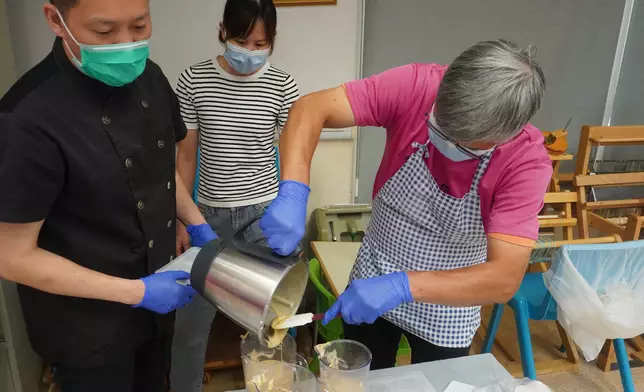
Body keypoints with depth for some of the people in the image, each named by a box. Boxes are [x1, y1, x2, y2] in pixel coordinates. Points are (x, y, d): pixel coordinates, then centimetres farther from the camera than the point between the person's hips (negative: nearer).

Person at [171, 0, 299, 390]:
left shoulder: (283, 86, -6)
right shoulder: (194, 80, -4)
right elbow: (186, 155, 2)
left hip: (264, 213, 0)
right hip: (209, 214, 1)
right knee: (191, 320, 10)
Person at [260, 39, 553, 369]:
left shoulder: (527, 159, -26)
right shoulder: (417, 86, -25)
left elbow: (505, 279, -31)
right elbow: (311, 109, -27)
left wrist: (402, 286, -41)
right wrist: (293, 193, -42)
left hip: (446, 311, -1)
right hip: (372, 282, 2)